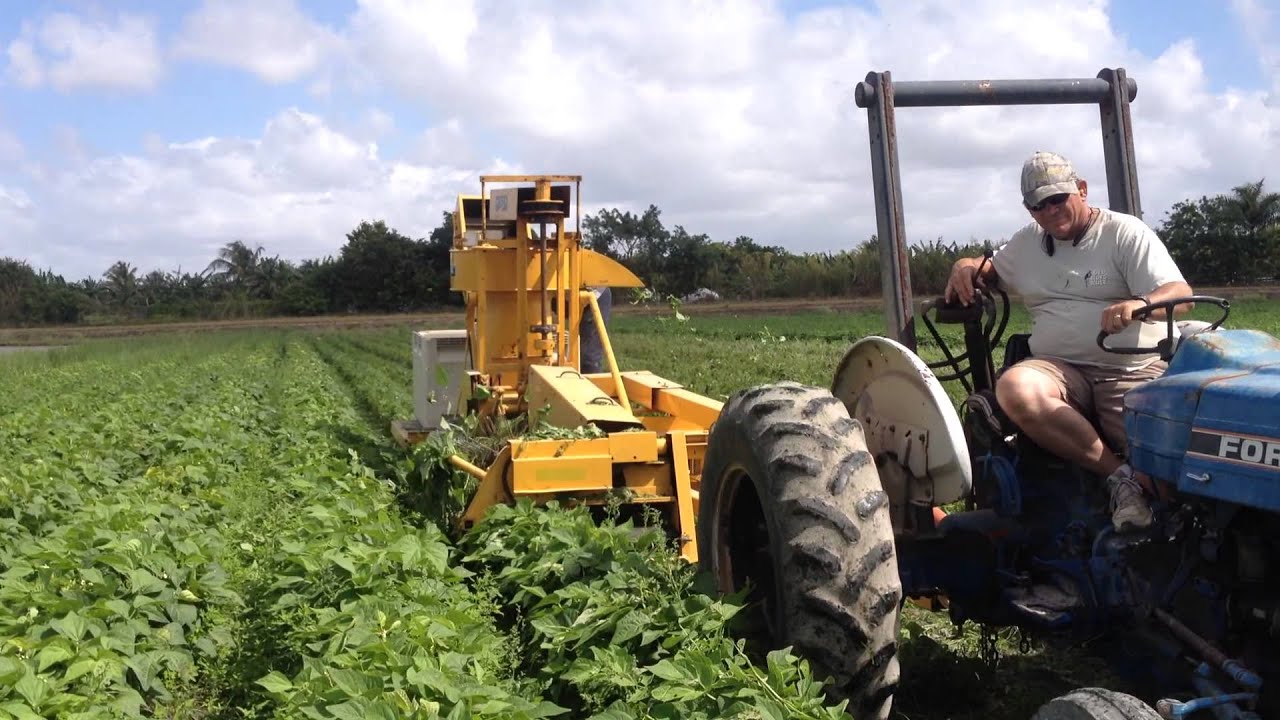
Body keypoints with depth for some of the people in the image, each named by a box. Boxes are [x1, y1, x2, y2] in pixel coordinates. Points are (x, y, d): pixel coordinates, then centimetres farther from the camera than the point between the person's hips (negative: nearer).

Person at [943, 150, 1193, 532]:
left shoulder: (1125, 233, 3)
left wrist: (1140, 303, -32)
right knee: (1014, 388, -34)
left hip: (1133, 372, -3)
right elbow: (989, 268, 37)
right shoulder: (1027, 243, 20)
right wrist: (966, 266, 10)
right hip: (1060, 369, 4)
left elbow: (1181, 294, -7)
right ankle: (1119, 475, -29)